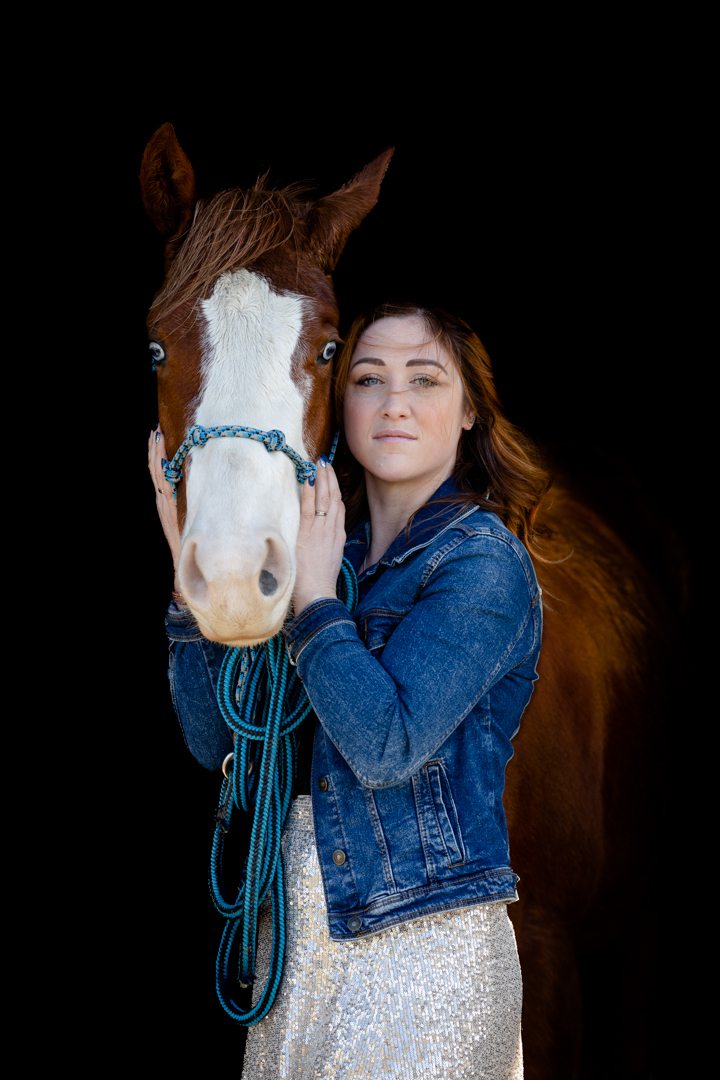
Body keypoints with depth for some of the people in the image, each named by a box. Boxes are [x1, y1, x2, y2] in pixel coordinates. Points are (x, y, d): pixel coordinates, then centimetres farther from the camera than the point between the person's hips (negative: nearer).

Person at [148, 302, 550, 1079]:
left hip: (422, 937, -6)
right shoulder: (328, 554, 9)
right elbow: (215, 739, 4)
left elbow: (387, 745, -22)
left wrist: (314, 596, -15)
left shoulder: (483, 561, -10)